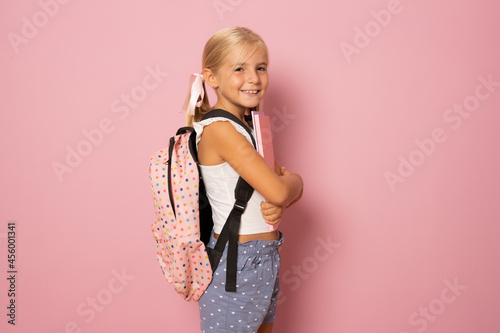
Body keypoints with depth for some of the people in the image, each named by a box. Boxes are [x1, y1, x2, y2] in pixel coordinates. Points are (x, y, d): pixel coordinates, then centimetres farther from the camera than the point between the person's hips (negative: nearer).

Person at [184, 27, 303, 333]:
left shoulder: (248, 126, 8)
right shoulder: (219, 129, -20)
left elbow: (294, 190, 9)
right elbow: (279, 190, -25)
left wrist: (278, 206, -12)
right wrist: (293, 179, -3)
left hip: (265, 258, 9)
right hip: (237, 264, -9)